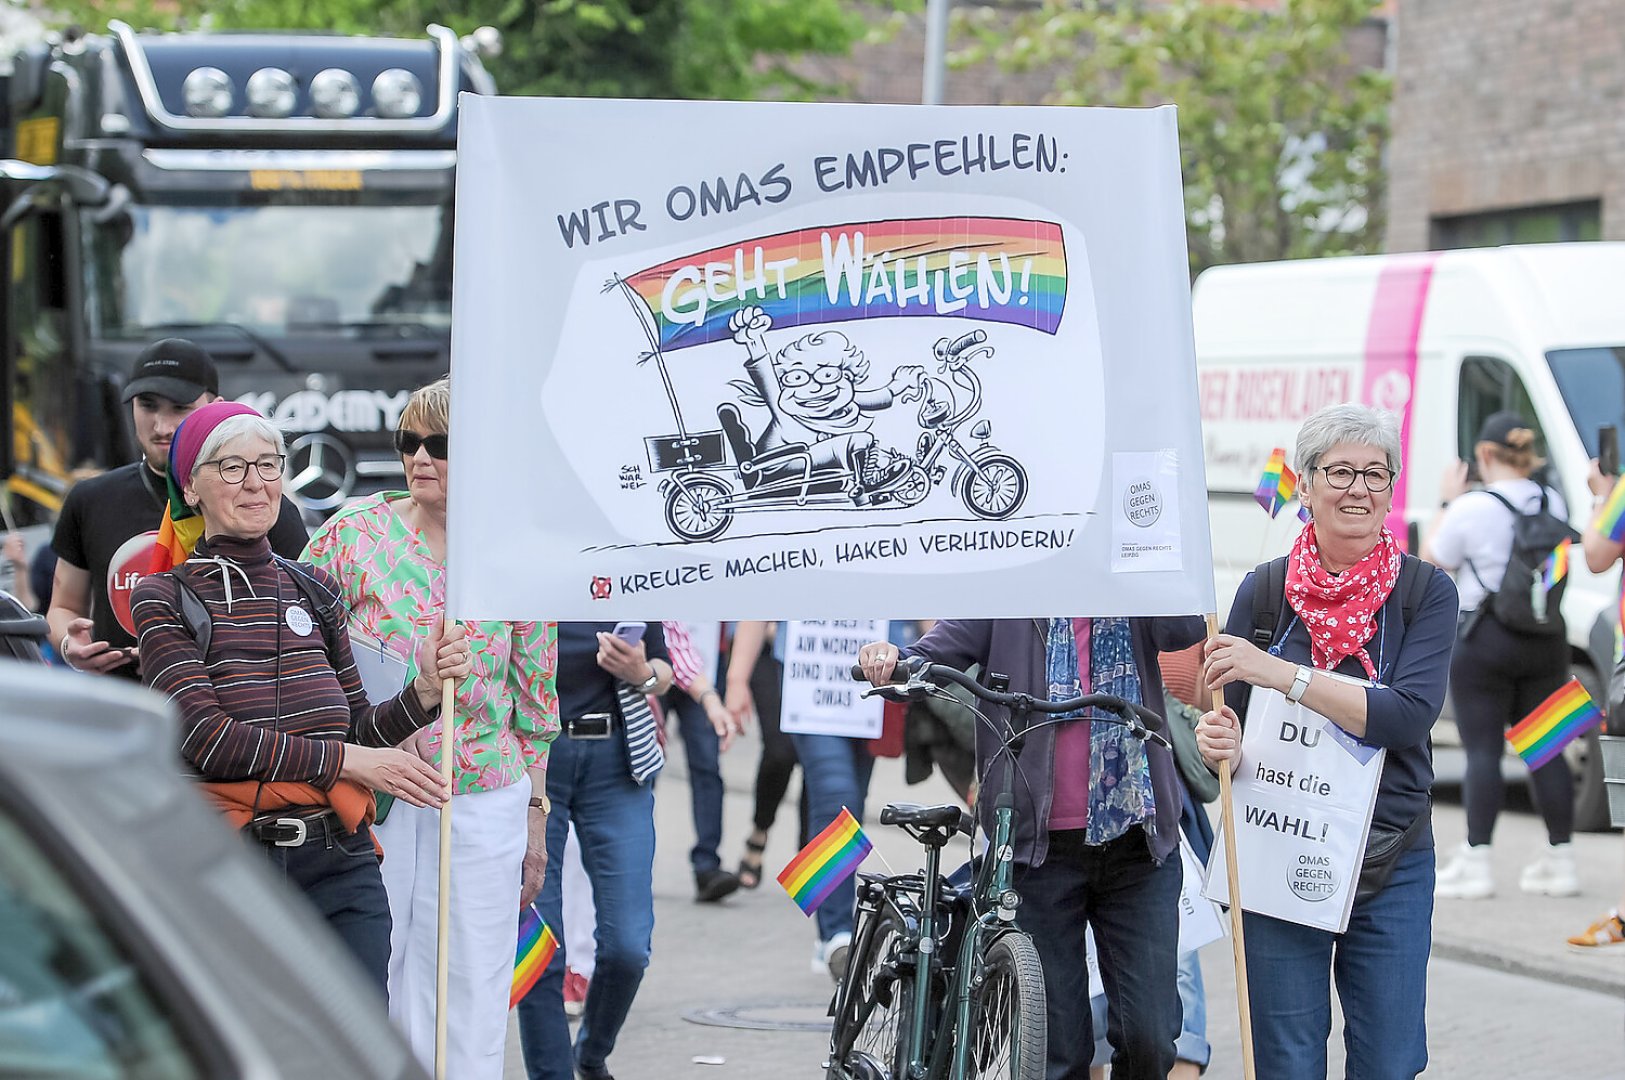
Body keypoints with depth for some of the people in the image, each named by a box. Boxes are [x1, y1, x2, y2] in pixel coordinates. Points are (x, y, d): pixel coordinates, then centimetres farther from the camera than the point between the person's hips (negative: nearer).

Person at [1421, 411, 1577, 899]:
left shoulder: (1472, 509, -13)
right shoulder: (1552, 503, 5)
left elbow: (1431, 559, 0)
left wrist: (1449, 501, 9)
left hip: (1485, 641, -5)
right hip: (1546, 640, 5)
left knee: (1482, 750, -4)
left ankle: (1475, 861, -8)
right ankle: (1560, 857, 11)